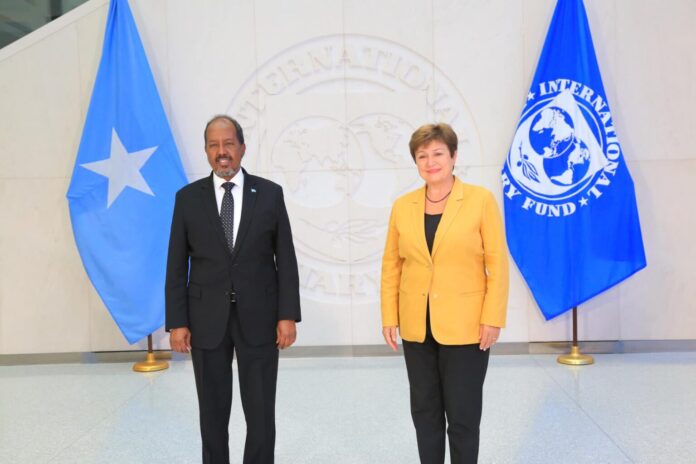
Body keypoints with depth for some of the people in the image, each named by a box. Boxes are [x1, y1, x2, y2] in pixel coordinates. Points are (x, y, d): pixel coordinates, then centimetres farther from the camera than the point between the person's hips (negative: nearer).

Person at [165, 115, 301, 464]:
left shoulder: (269, 193, 1)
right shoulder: (188, 197, 2)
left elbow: (286, 260, 1)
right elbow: (177, 266, 2)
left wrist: (288, 315, -5)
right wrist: (177, 322, -3)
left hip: (258, 318, 0)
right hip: (207, 320, 1)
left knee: (261, 413, 6)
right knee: (212, 413, 12)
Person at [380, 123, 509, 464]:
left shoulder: (480, 199, -5)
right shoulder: (402, 207, 5)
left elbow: (497, 263, -6)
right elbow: (391, 265, 7)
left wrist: (493, 318, -11)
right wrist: (389, 316, 2)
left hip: (465, 326, -3)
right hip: (417, 327, 4)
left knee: (463, 415, 4)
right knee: (424, 411, 14)